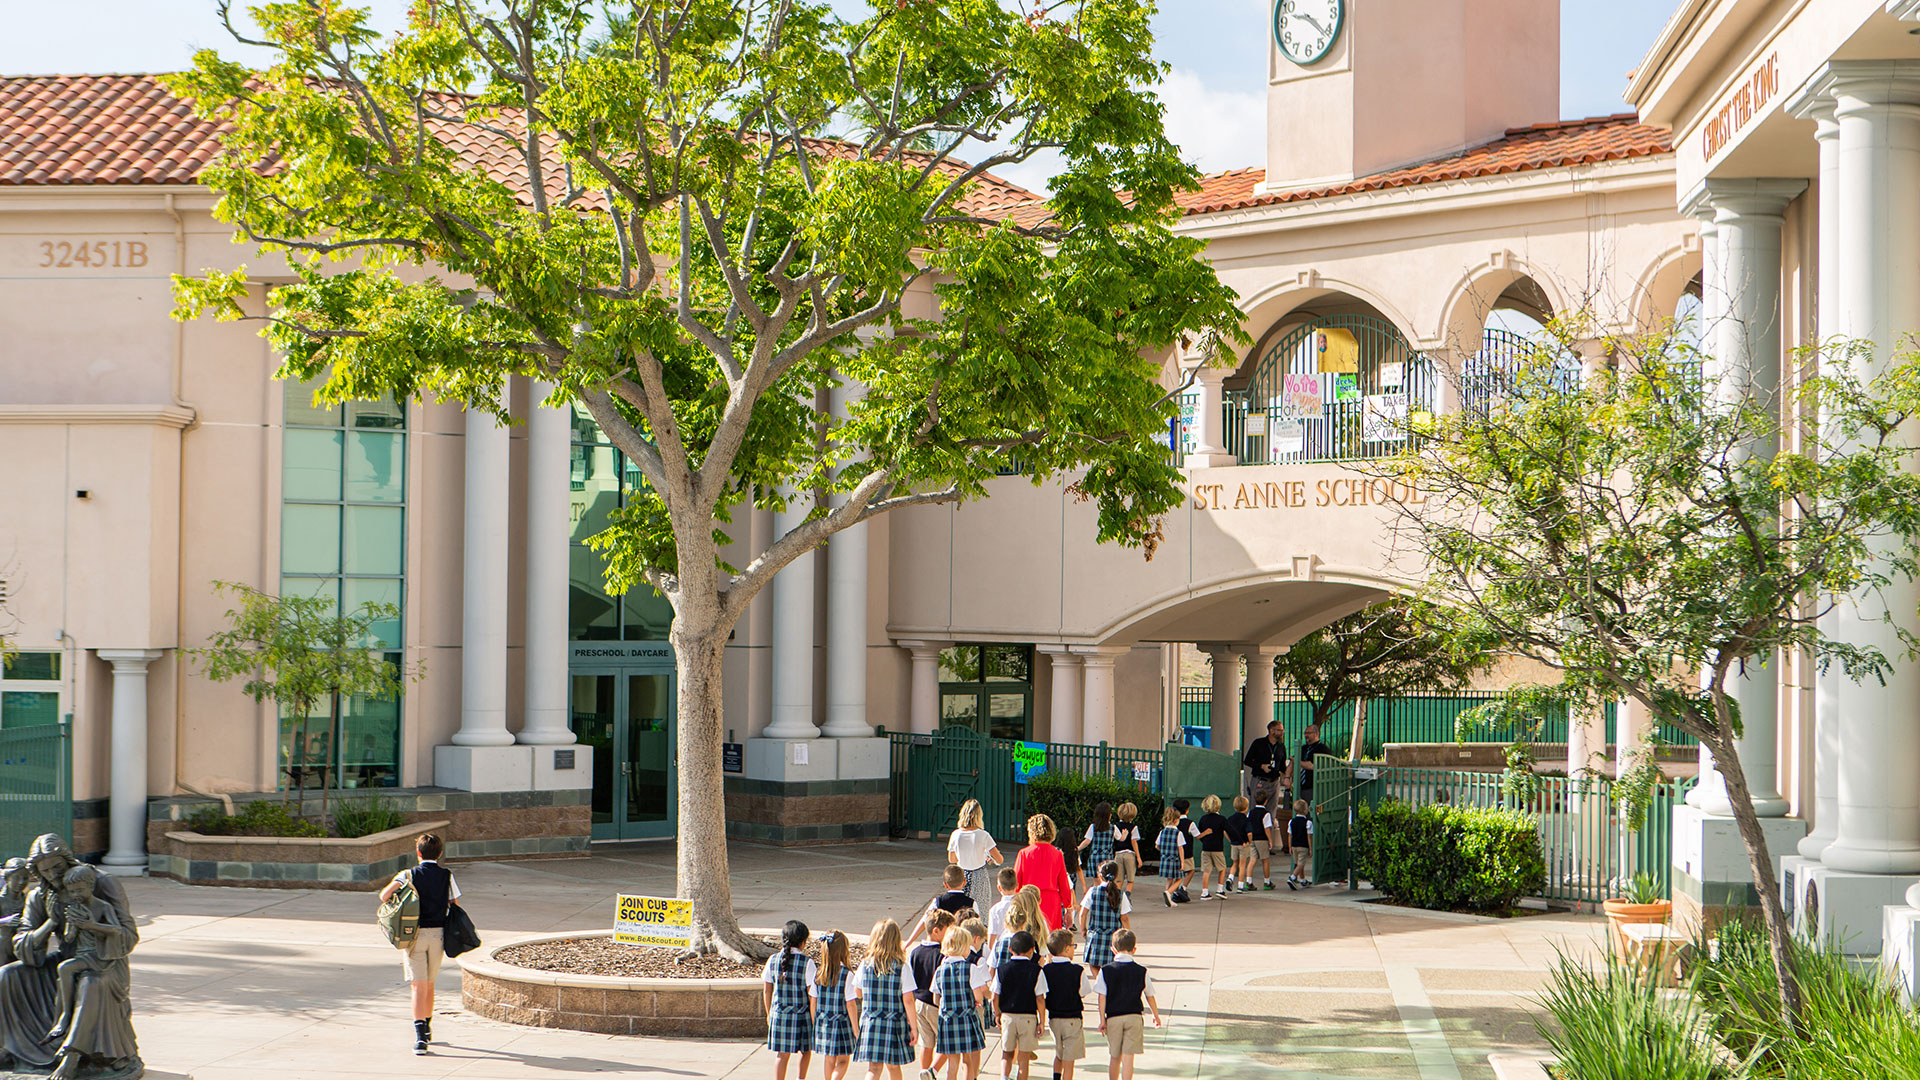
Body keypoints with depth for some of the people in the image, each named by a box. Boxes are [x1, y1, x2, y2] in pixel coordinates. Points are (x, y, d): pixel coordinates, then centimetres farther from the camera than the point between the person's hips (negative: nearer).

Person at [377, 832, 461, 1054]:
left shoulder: (408, 875, -3)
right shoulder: (447, 876, 2)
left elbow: (385, 895, -14)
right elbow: (455, 905, 3)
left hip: (415, 934, -2)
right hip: (438, 933, 2)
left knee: (419, 985, -5)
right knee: (429, 984, 19)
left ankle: (419, 1032, -21)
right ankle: (427, 1028, 34)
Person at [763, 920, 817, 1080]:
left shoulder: (773, 960, 0)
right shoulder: (807, 963, -11)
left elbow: (766, 990, 7)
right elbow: (812, 994, -11)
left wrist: (769, 1013, 20)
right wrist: (813, 1019, -4)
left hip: (778, 1014, 3)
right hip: (802, 1013, -3)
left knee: (781, 1054, 7)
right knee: (806, 1050, 19)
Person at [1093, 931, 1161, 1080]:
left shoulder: (1106, 971, -2)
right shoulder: (1141, 971, 0)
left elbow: (1102, 997, -5)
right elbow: (1149, 997, 9)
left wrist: (1102, 1020, 0)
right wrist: (1156, 1016, 23)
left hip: (1113, 1017, 1)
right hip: (1134, 1016, -1)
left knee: (1114, 1058, 14)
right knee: (1128, 1058, -2)